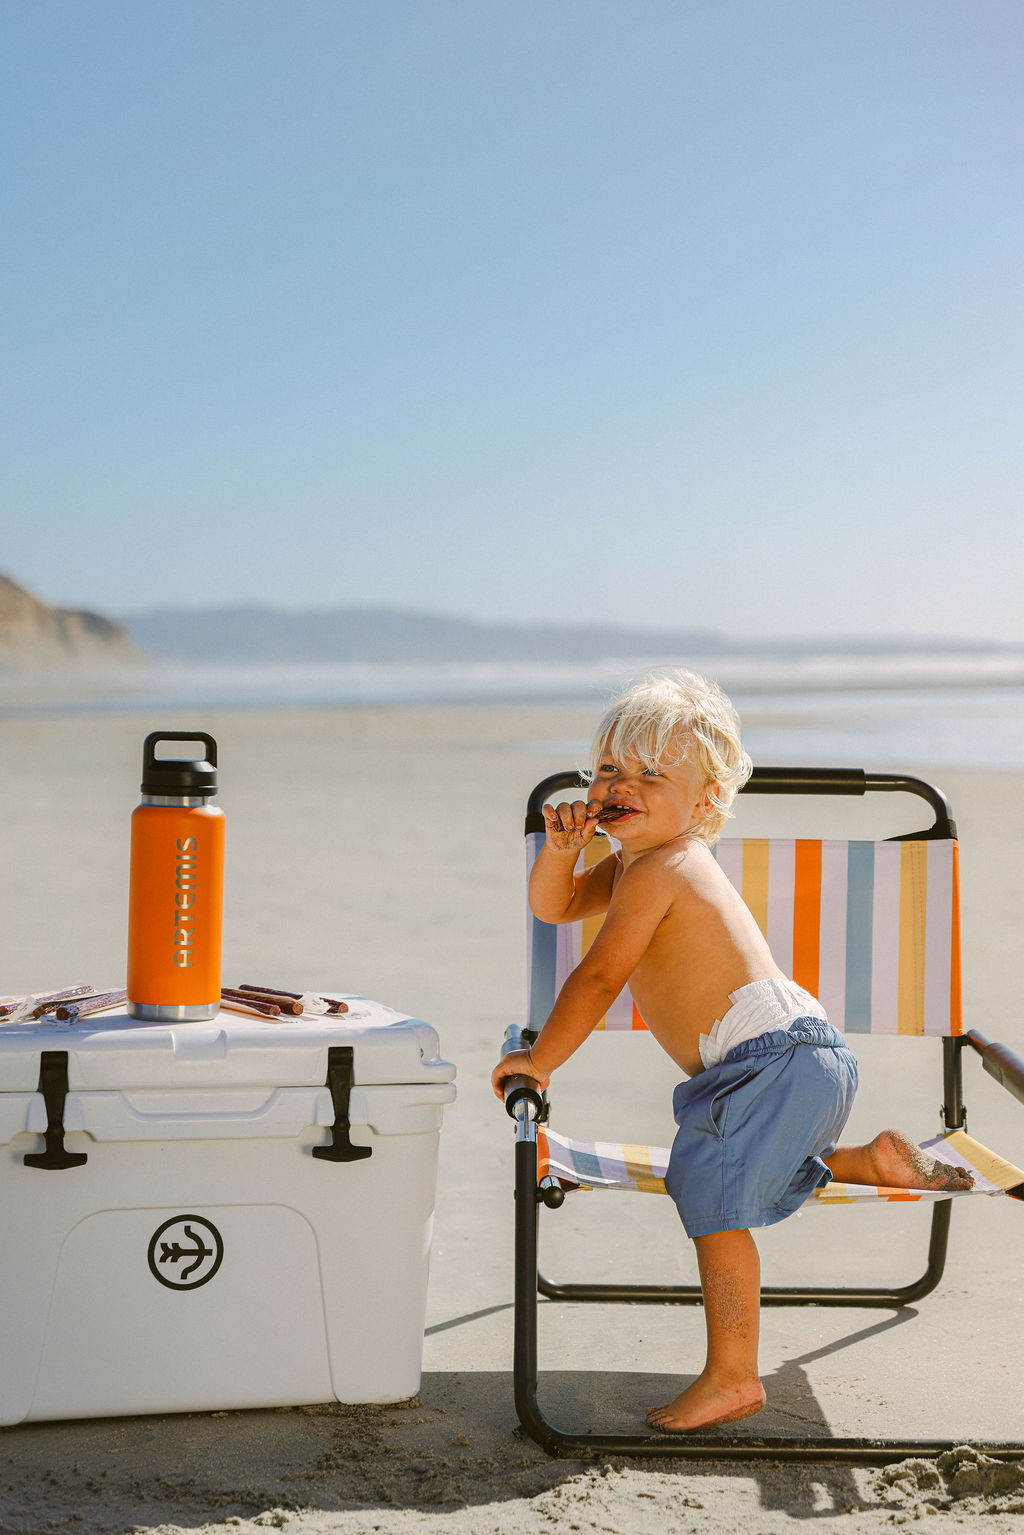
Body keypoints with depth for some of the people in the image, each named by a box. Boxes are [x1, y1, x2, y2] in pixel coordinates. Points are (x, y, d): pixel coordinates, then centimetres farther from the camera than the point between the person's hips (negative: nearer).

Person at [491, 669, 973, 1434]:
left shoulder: (657, 871, -13)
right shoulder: (634, 860, 19)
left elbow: (598, 977, -15)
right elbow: (554, 906, 24)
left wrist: (538, 1061, -7)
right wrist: (560, 848, 2)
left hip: (773, 1053, -11)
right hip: (795, 1055, 11)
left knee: (715, 1193, -16)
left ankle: (732, 1377, -14)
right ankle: (876, 1159, 28)